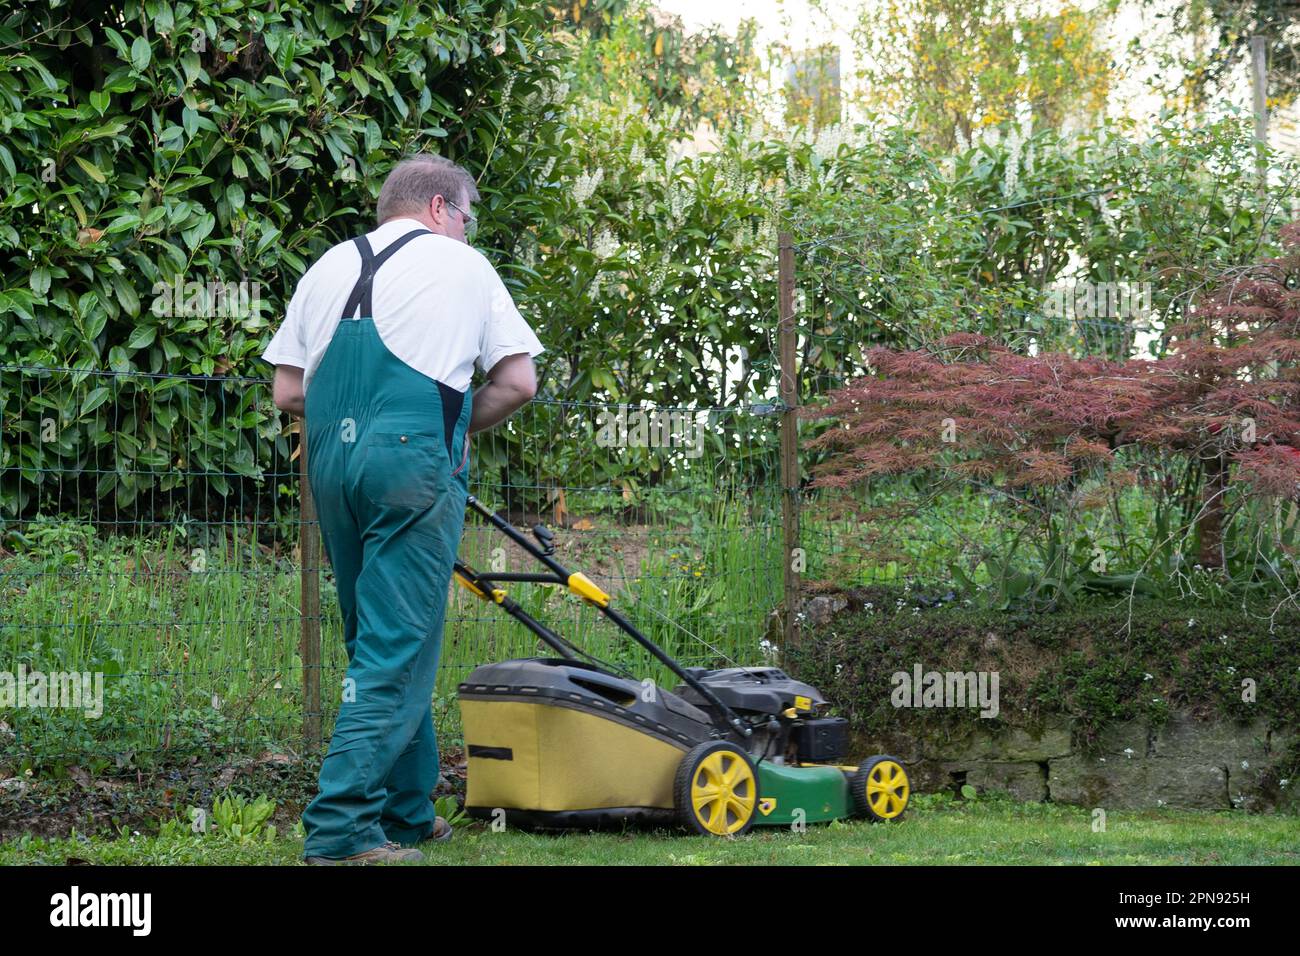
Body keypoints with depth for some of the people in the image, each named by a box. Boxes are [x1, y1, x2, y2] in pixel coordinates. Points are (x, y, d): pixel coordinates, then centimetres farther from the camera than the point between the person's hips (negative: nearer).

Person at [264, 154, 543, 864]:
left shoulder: (328, 268, 18)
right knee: (398, 651, -5)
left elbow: (287, 392, 15)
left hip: (330, 461, 5)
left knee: (380, 643, 16)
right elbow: (519, 382, 5)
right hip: (414, 460, -5)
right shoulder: (460, 265, 7)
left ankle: (406, 812, 23)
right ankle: (340, 827, -13)